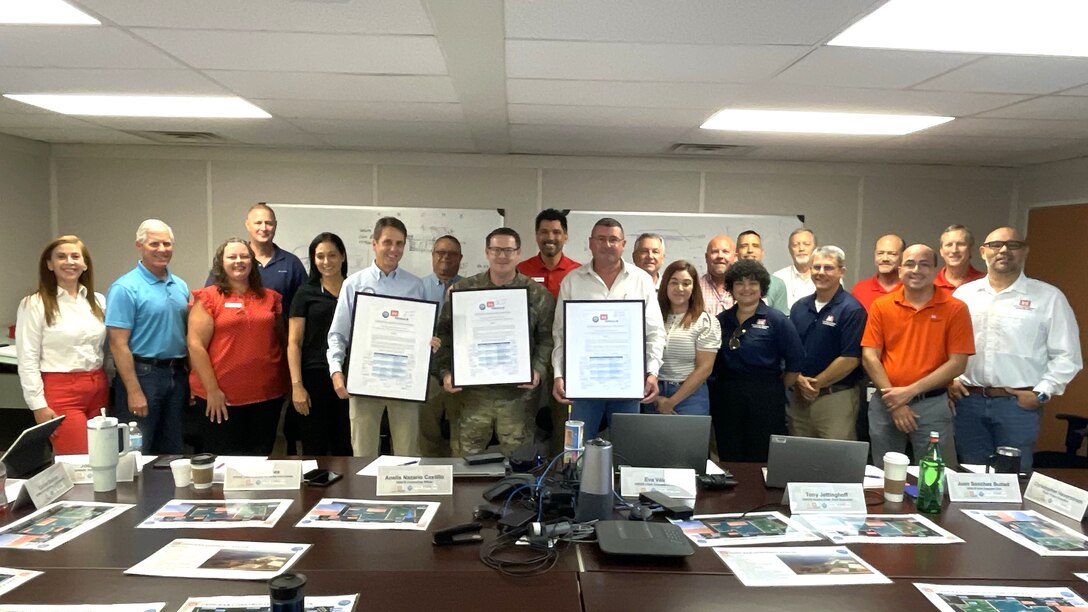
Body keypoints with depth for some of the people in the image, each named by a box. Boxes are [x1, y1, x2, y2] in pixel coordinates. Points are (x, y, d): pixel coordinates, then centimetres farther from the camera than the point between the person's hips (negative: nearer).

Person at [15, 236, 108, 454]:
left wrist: (107, 384, 11)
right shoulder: (34, 304, -4)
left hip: (98, 388, 5)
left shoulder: (98, 301, 11)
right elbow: (27, 360, -6)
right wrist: (39, 405, -10)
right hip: (60, 390, -5)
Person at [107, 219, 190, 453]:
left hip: (177, 374, 6)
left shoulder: (180, 286, 10)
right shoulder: (125, 288, -10)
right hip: (142, 373, -6)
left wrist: (192, 379, 9)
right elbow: (118, 344, -14)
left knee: (172, 451, 16)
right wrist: (134, 391, -18)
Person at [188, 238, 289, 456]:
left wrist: (287, 383, 10)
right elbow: (196, 345, -7)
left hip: (268, 395, 4)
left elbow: (283, 339, 16)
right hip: (221, 397, -3)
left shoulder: (270, 297, 10)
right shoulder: (208, 298, -2)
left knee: (261, 458, 12)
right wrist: (212, 390, -12)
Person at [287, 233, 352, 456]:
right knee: (315, 449, 5)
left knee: (346, 447, 7)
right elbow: (294, 343, 0)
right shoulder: (306, 293, 3)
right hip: (315, 378, -2)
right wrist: (296, 385, -8)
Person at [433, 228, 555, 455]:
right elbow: (445, 334, 6)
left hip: (518, 394, -1)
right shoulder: (462, 290, 7)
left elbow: (546, 338, 2)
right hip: (471, 390, 1)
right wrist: (445, 372, -5)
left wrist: (538, 370, -12)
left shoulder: (538, 294, 4)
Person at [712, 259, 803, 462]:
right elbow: (713, 363, 14)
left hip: (765, 400, -3)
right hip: (726, 399, 3)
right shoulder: (721, 321, 8)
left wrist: (775, 390, 2)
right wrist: (729, 387, 5)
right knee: (729, 461, 9)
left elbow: (795, 363, -2)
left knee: (762, 460, 3)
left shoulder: (776, 320, -2)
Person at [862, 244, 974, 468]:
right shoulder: (881, 306, 2)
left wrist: (911, 390, -13)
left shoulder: (955, 309, -2)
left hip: (933, 404, -2)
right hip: (885, 403, 2)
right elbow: (869, 356, -2)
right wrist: (894, 401, -10)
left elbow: (957, 363, -6)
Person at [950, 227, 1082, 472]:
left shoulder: (1049, 297, 0)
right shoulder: (963, 293, 8)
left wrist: (1041, 393, -7)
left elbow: (1066, 355, -1)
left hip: (1019, 404, -2)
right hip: (968, 400, 2)